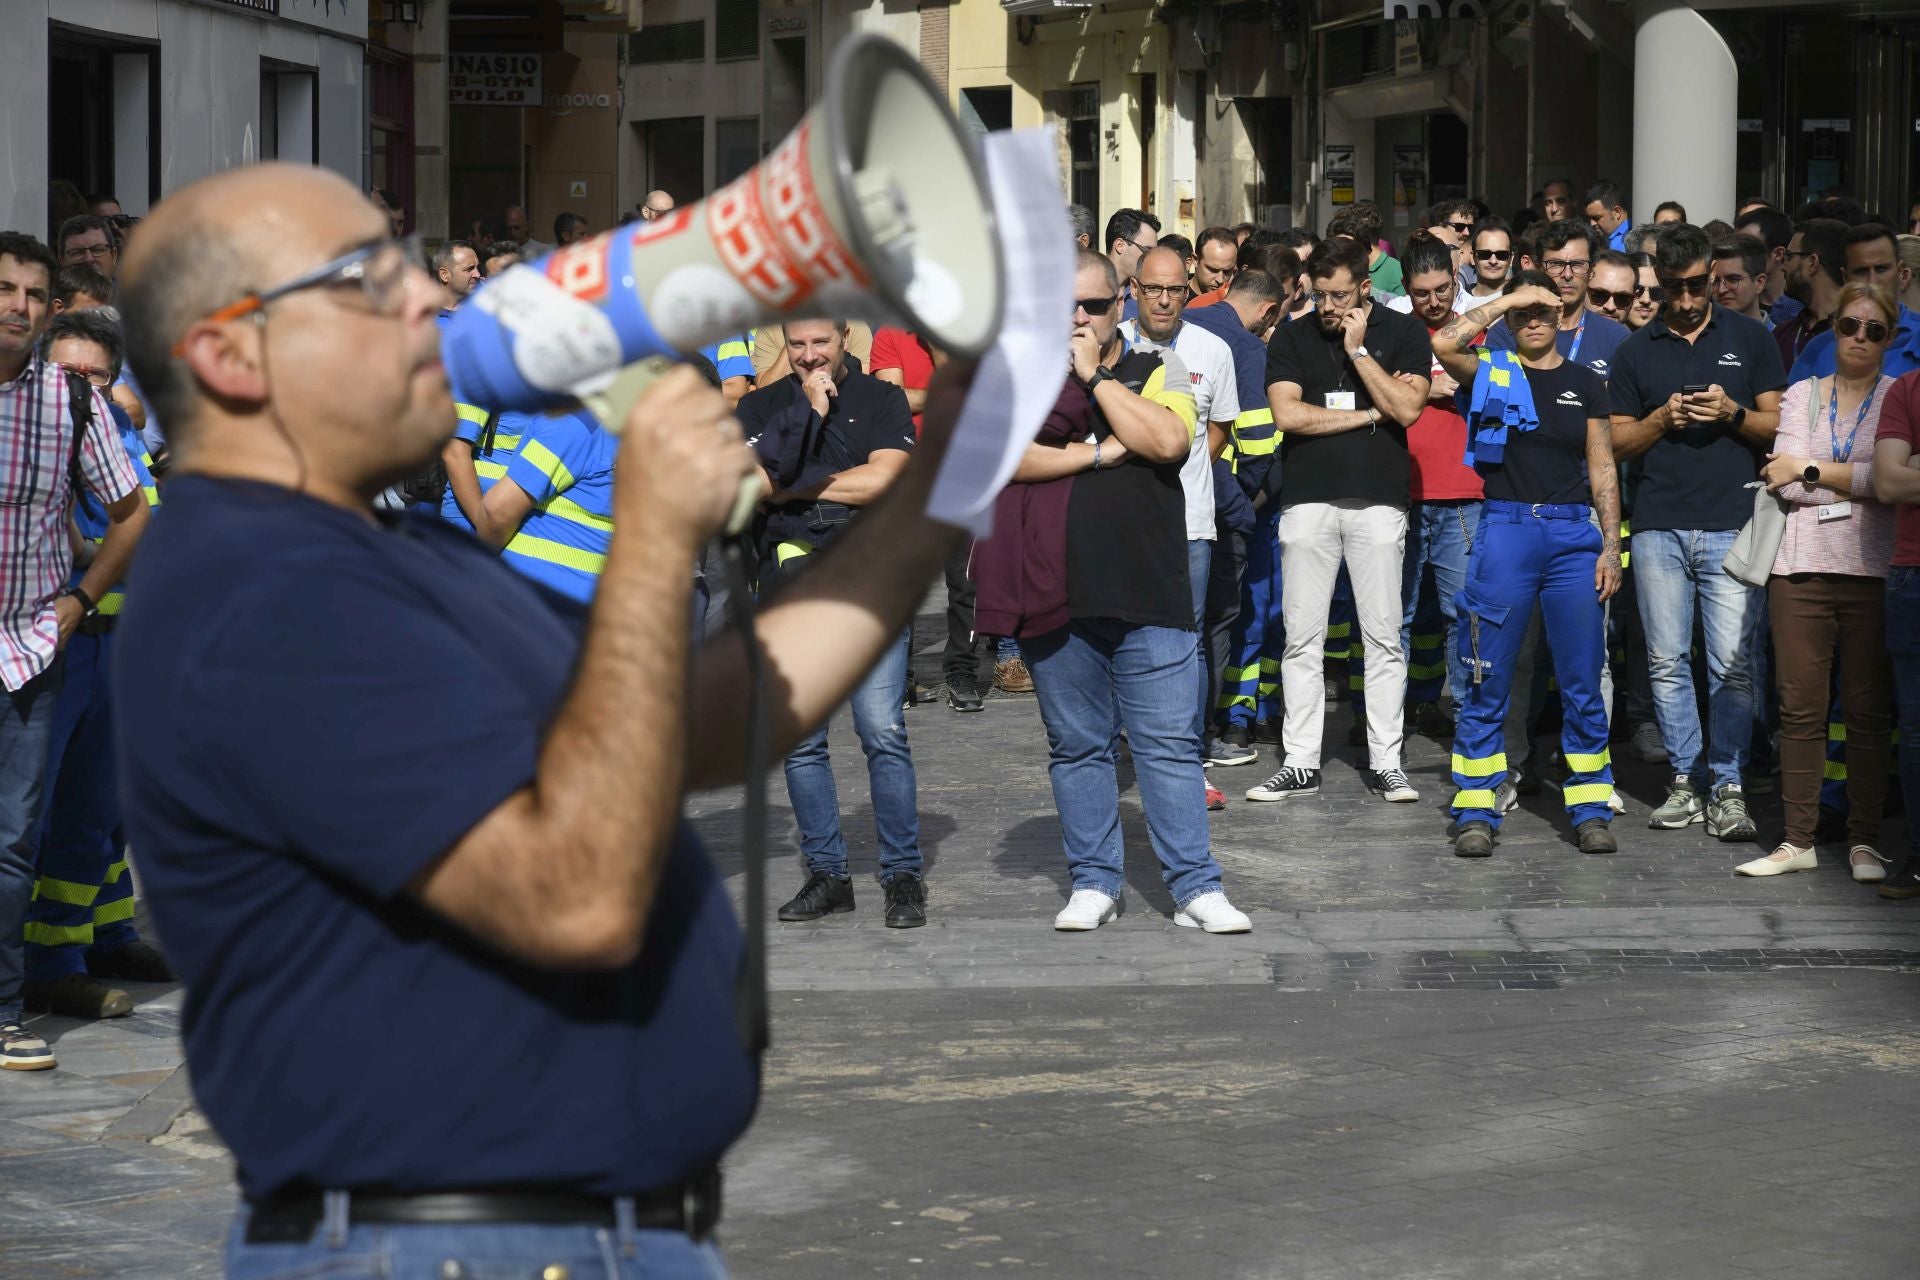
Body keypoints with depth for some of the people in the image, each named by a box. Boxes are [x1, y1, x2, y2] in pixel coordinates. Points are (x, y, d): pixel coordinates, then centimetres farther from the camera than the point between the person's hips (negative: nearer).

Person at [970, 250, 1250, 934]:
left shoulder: (1158, 370, 9)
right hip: (1055, 595, 1)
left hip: (1148, 594, -1)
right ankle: (1094, 883, 18)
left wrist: (1096, 376, -7)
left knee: (1170, 744, -3)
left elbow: (1166, 441, -10)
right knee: (1077, 747, 9)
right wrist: (1101, 453, -9)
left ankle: (1195, 886, 1)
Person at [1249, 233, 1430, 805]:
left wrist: (1357, 349, -8)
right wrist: (1367, 416, -3)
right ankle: (1300, 764, 7)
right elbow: (1287, 414, -5)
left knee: (1384, 638, 1)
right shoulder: (1292, 338, 8)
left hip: (1378, 500, -1)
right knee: (1302, 639, 2)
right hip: (1308, 500, 1)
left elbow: (1406, 407, -9)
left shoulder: (1403, 333, 5)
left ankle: (1385, 763, 6)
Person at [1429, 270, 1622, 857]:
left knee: (1582, 683, 3)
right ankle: (1477, 811, 6)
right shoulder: (1492, 372, 6)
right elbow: (1445, 344, -14)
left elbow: (1603, 469, 11)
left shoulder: (1585, 383, 12)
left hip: (1574, 535, 2)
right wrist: (1508, 299, -7)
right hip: (1505, 529, -1)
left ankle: (1590, 809, 10)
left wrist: (1611, 547, 2)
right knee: (1487, 682, 0)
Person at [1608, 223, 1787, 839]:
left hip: (1732, 526, -2)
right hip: (1658, 527, 2)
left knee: (1733, 664, -6)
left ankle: (1728, 786, 1)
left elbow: (1778, 426, 9)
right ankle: (1685, 781, 13)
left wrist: (1733, 413, -9)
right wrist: (1662, 419, -6)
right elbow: (1618, 441, 11)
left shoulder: (1750, 338, 9)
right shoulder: (1636, 351, 11)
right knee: (1668, 662, 4)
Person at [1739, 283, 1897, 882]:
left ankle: (1864, 841, 6)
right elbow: (1786, 484, 0)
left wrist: (1811, 470, -4)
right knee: (1800, 707, 1)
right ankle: (1798, 840, 6)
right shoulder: (1802, 395, 12)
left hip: (1873, 569, -2)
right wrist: (1857, 481, -3)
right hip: (1803, 567, 2)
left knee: (1868, 709, -1)